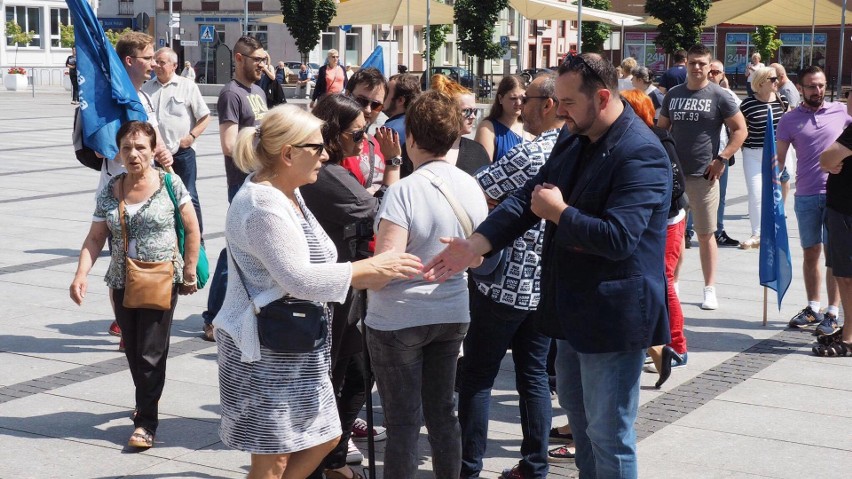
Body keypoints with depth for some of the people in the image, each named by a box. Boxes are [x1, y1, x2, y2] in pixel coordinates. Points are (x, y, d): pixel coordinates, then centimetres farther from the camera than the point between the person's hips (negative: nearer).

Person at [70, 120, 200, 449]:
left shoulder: (169, 183, -6)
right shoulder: (110, 191, 3)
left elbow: (192, 230, -2)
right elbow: (95, 238, 2)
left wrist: (189, 273, -5)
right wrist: (82, 274, -13)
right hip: (123, 283, 4)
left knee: (151, 352, -6)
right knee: (133, 351, 13)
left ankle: (146, 422, 0)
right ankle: (147, 400, 35)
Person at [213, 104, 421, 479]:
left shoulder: (285, 193, 10)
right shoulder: (263, 206, -23)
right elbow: (299, 279, -28)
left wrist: (368, 273, 3)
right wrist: (368, 269, -22)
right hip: (265, 352, -10)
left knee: (323, 437, 17)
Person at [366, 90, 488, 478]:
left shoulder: (404, 190, -20)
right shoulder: (471, 187, 0)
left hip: (399, 319, -6)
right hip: (452, 314, 6)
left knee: (404, 421, 3)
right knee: (443, 411, 17)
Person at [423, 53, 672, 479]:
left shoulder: (641, 155, -23)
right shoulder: (572, 139, 6)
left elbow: (617, 238, -31)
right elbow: (529, 195, 3)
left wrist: (557, 211, -18)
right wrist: (474, 245, -8)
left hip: (613, 313, -9)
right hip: (576, 304, 10)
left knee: (608, 432, 1)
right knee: (575, 406, 25)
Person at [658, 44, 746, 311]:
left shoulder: (718, 96, -3)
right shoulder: (673, 94, 9)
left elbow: (740, 130, -3)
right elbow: (661, 129, 16)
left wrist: (722, 159, -11)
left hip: (703, 175, -4)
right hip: (673, 173, 4)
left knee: (706, 234, 2)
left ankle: (710, 289, 10)